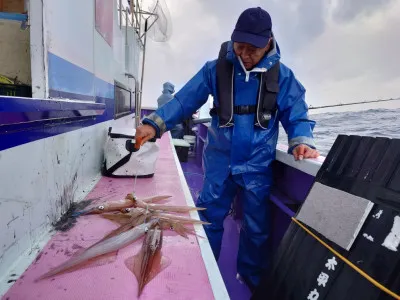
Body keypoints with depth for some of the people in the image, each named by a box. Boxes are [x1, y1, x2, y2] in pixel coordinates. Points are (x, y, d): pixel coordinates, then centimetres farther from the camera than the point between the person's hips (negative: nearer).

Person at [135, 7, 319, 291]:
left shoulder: (282, 76, -5)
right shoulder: (216, 69, -6)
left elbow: (297, 117, 0)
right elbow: (185, 100, -7)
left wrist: (302, 141, -20)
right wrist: (155, 123, -20)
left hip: (258, 165, 0)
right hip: (220, 161, 0)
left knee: (257, 226, 15)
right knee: (208, 219, 14)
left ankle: (252, 276, 42)